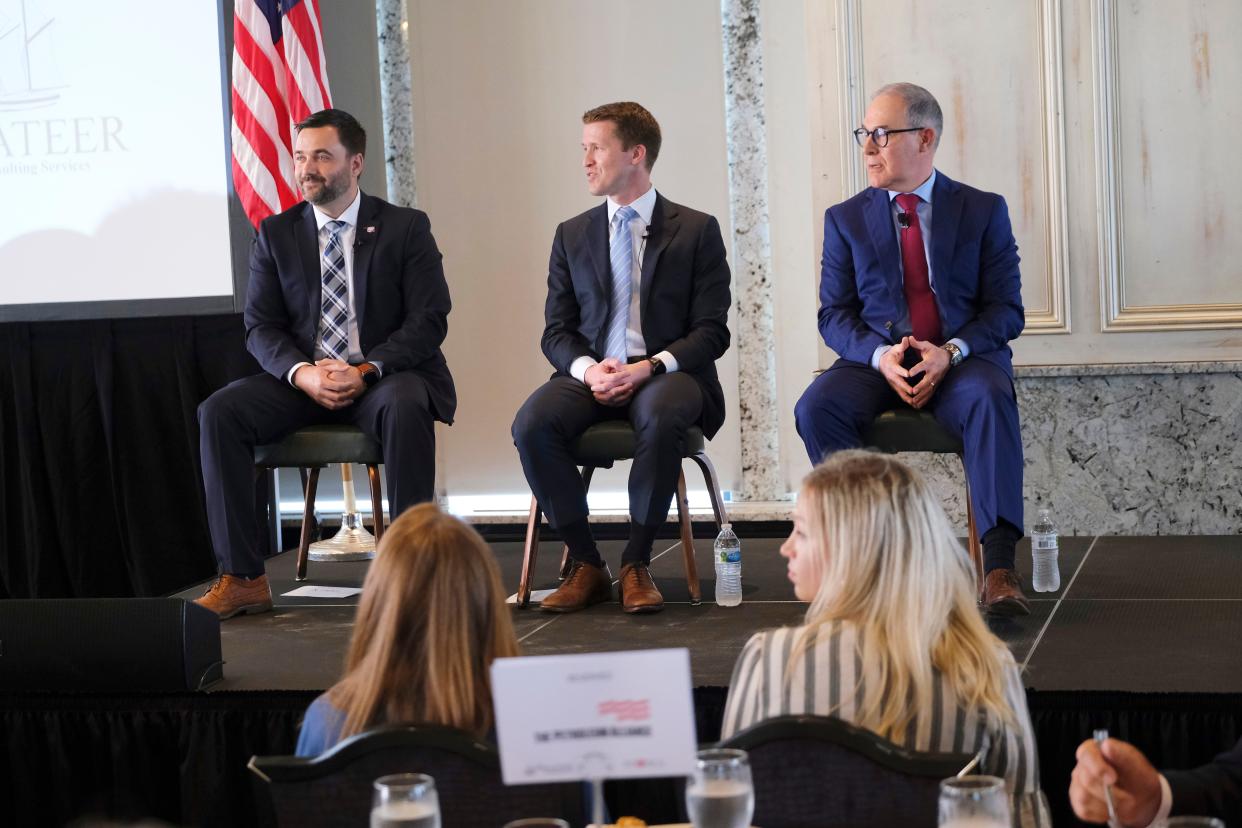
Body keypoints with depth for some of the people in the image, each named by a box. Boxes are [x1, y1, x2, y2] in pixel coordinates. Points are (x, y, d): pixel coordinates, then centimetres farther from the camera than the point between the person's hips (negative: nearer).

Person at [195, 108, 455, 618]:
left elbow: (428, 321, -6)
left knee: (405, 407, -38)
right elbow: (261, 327, 4)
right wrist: (303, 373, -18)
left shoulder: (406, 227, 2)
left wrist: (366, 371, -21)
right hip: (303, 378, 3)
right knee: (219, 412, -22)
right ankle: (241, 578, -20)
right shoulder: (275, 234, 9)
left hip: (386, 373, -3)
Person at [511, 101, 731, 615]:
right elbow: (556, 331, 11)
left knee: (660, 415, -39)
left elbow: (711, 331, -1)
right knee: (532, 423, -28)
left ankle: (636, 564, -24)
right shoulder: (572, 235, 15)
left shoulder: (696, 230, 6)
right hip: (591, 374, 3)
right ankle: (585, 564, -16)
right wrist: (586, 369, -13)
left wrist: (650, 367, -18)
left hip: (666, 374, -3)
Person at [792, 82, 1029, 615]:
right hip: (875, 360, 2)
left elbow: (1005, 310, 2)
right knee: (816, 407, -29)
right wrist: (880, 355, -15)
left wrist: (951, 352, -18)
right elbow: (834, 314, 7)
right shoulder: (846, 220, 13)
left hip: (963, 358, -2)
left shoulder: (983, 211, 8)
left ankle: (999, 563, -41)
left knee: (989, 398, -36)